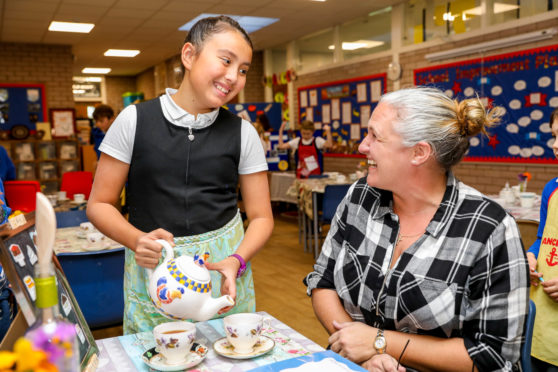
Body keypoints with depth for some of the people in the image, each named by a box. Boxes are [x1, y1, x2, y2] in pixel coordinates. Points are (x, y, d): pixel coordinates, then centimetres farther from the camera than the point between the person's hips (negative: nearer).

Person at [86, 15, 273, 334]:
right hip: (152, 269, -1)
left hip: (223, 270, 1)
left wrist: (237, 260, -15)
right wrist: (137, 240, -18)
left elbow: (262, 217, 3)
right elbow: (100, 204, 1)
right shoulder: (135, 120, -3)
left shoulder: (243, 133, 0)